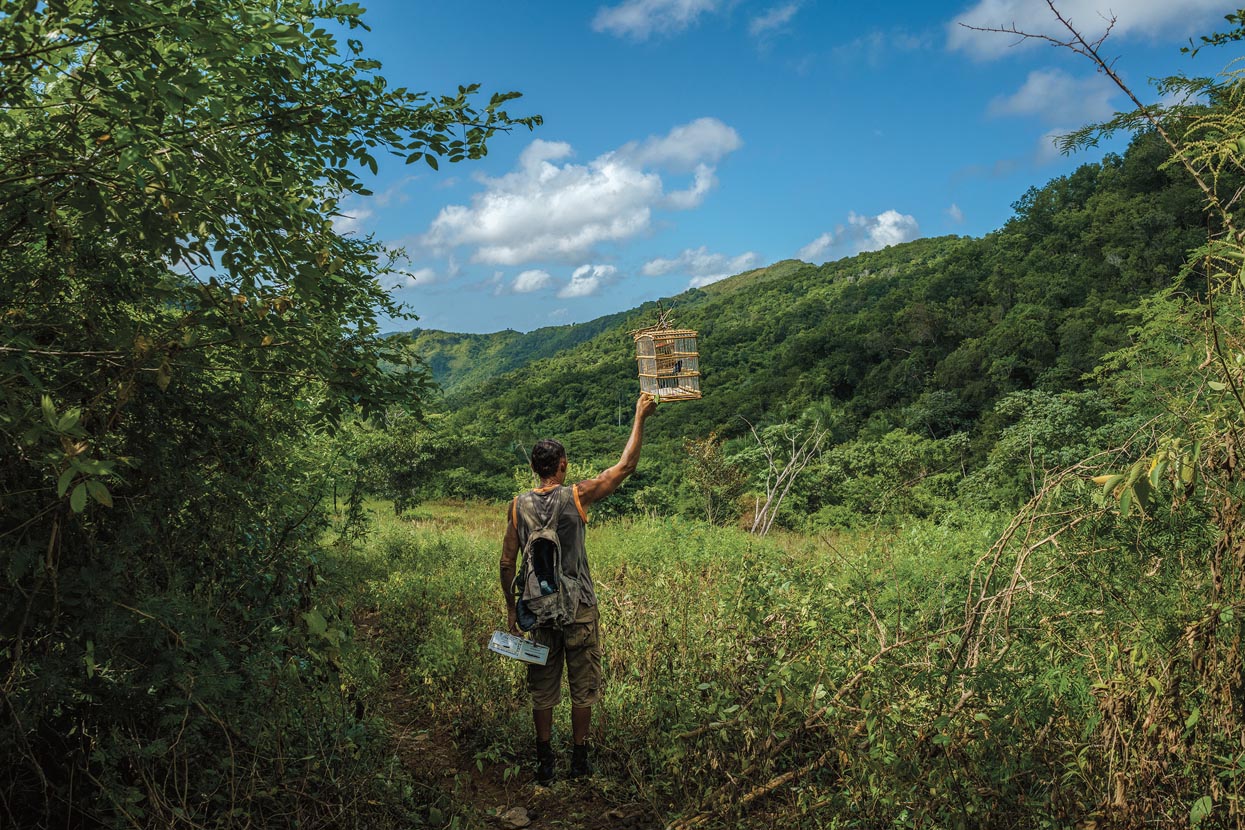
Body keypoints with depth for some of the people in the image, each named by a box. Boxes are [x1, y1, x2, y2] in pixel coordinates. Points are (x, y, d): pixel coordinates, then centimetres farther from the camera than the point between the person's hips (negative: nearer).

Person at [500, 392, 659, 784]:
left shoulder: (518, 506, -2)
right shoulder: (576, 497, -11)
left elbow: (507, 564, 1)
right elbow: (625, 465, -6)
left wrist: (511, 609, 12)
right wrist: (640, 417, 1)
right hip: (578, 608, -2)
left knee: (542, 688, 13)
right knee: (582, 686, 12)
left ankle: (545, 763, 21)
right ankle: (579, 759, 21)